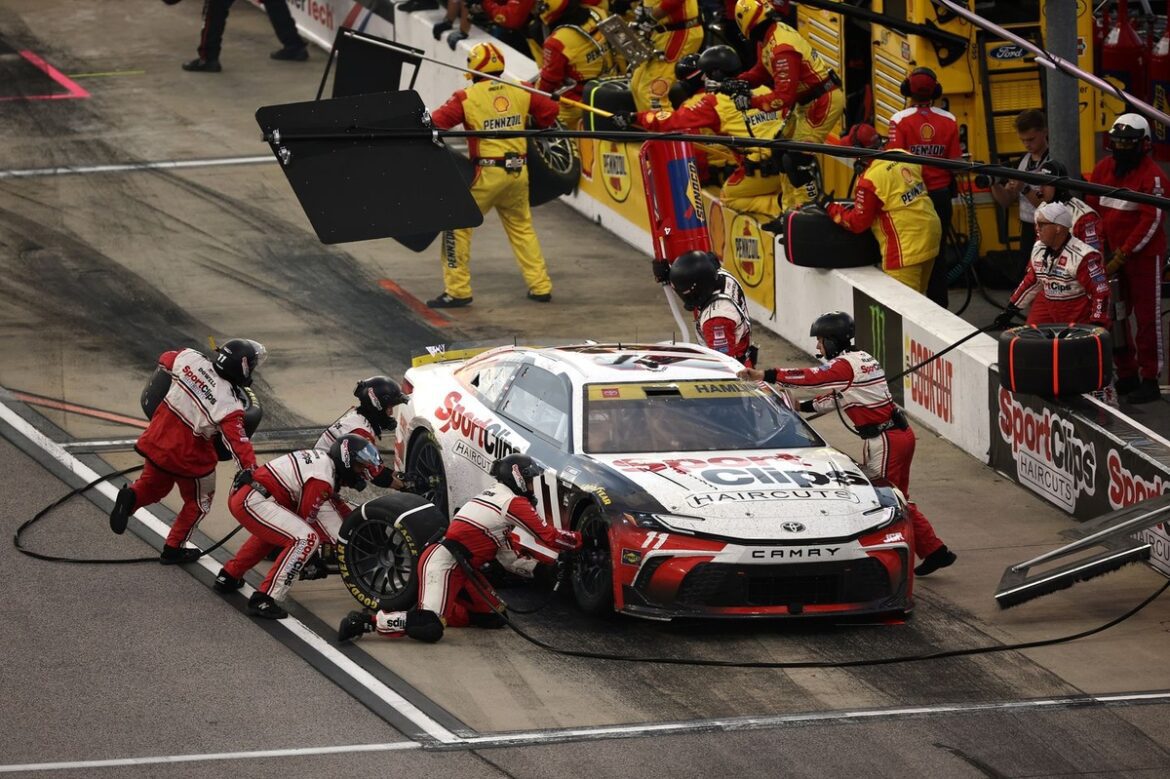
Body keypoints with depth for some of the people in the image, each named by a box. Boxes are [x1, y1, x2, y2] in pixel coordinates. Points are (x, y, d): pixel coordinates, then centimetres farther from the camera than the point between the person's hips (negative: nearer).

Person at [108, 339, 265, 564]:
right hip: (189, 453, -5)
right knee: (198, 501, 21)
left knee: (153, 484, 30)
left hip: (158, 439, 5)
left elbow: (165, 360, 10)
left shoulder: (190, 359, -12)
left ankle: (132, 497, -1)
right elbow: (238, 443, -29)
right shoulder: (229, 405, -26)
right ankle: (173, 550, 25)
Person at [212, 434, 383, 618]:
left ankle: (228, 577, 47)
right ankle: (264, 600, -21)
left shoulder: (322, 459, 16)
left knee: (271, 532, 38)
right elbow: (306, 515, -7)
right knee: (306, 540, -18)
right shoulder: (323, 477, -14)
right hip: (254, 501, -11)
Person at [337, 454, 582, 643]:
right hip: (442, 564, -10)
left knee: (494, 617, 9)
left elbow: (509, 541, 28)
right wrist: (579, 540, 8)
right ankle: (368, 621, -16)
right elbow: (548, 536, -5)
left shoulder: (495, 495, 20)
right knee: (430, 629, -24)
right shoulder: (514, 503, -8)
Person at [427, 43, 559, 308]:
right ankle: (540, 286, 21)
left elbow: (436, 122, -12)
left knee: (457, 226, 4)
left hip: (487, 174, -5)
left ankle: (457, 290, 1)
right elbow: (549, 110, 10)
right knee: (522, 227, 21)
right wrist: (534, 127, 28)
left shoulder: (467, 97, -8)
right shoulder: (520, 92, 3)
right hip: (518, 171, 5)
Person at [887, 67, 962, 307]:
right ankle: (939, 306, 17)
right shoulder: (948, 120, -2)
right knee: (939, 253, 12)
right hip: (941, 195, 3)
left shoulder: (900, 120, -11)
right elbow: (955, 162, 0)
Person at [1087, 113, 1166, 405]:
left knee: (1147, 317, -2)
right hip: (1113, 254, 7)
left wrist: (1122, 255, -19)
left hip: (1144, 255, -7)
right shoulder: (1103, 169, 4)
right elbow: (1092, 209, 10)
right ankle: (1126, 375, 23)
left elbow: (1151, 222, -18)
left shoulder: (1152, 176, -16)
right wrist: (1101, 248, 1)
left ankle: (1150, 380, 3)